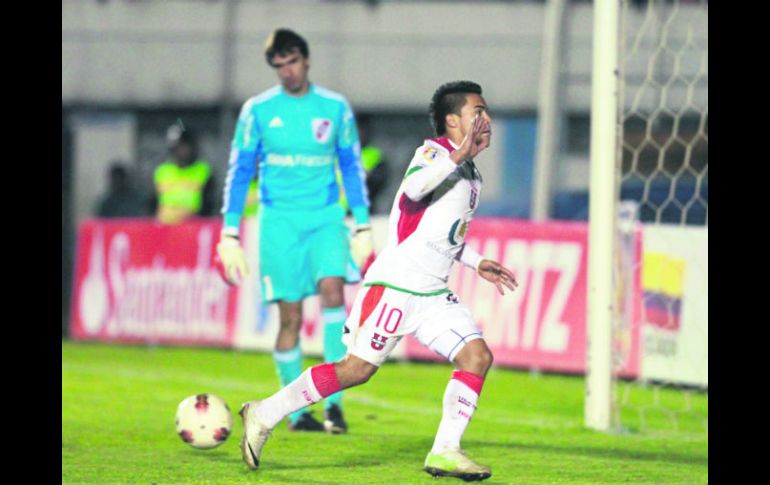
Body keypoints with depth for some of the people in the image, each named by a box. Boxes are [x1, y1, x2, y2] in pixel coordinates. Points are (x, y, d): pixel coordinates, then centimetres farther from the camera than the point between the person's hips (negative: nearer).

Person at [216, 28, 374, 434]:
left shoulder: (335, 108, 6)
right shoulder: (257, 110, 2)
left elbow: (351, 167, 14)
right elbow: (239, 173, 6)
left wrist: (363, 227, 9)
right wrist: (229, 234, 1)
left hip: (326, 216, 1)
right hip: (280, 220, -1)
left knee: (331, 288, -23)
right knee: (290, 316, -3)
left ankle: (334, 400, -21)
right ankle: (296, 412, 10)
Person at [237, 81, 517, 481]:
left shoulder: (470, 175, 18)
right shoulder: (434, 152, -8)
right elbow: (414, 187, -32)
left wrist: (476, 263, 23)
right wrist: (458, 158, -37)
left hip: (433, 293, 9)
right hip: (395, 284, -9)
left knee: (477, 356, -7)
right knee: (358, 368, -10)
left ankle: (445, 452, -4)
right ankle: (264, 415, 1)